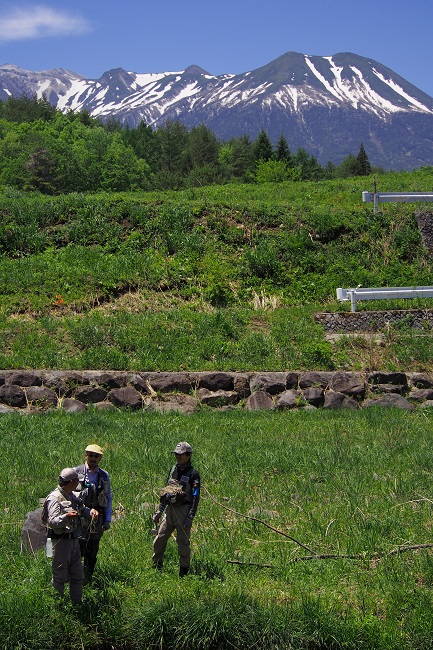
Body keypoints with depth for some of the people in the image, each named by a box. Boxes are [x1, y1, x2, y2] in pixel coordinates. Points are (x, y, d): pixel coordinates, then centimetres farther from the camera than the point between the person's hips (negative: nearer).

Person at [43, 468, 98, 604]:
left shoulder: (72, 496, 11)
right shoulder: (55, 498, -16)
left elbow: (82, 509, 24)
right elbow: (52, 522, -24)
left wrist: (91, 511, 2)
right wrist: (66, 517, -41)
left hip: (74, 540, 9)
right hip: (61, 540, -9)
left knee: (77, 575, 14)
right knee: (60, 576, 0)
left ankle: (77, 603, 25)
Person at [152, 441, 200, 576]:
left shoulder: (193, 474, -8)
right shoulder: (173, 469, 11)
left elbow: (195, 498, -12)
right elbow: (165, 491, 18)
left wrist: (189, 518, -18)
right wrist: (159, 511, 16)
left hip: (183, 511, -6)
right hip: (170, 510, 6)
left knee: (183, 543, 2)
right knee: (159, 540, 5)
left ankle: (184, 572, 13)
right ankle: (156, 568, 17)